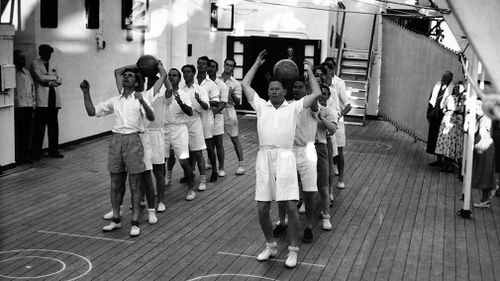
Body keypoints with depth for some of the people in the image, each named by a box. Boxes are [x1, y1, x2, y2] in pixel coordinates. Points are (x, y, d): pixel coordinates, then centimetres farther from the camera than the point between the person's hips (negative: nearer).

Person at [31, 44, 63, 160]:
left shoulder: (53, 64, 20)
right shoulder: (35, 64, 3)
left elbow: (59, 81, 14)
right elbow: (41, 78, -11)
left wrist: (49, 82, -4)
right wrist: (53, 78, 1)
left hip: (54, 99, 5)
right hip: (42, 100, -5)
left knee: (53, 125, 7)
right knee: (39, 127, -5)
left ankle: (53, 151, 13)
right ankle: (36, 153, -1)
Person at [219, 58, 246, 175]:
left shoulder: (235, 83, 2)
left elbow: (238, 102, -2)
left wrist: (232, 95, -20)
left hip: (228, 111, -2)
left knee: (234, 138, -1)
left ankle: (241, 164, 4)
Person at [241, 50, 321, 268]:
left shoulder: (293, 107, 10)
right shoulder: (261, 105, 16)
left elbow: (316, 94, 5)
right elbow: (245, 84, 18)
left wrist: (309, 71, 15)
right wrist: (257, 64, 25)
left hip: (285, 157, -2)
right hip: (264, 157, 2)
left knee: (291, 207, -6)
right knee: (262, 208, 3)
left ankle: (293, 250, 7)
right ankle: (270, 246, 23)